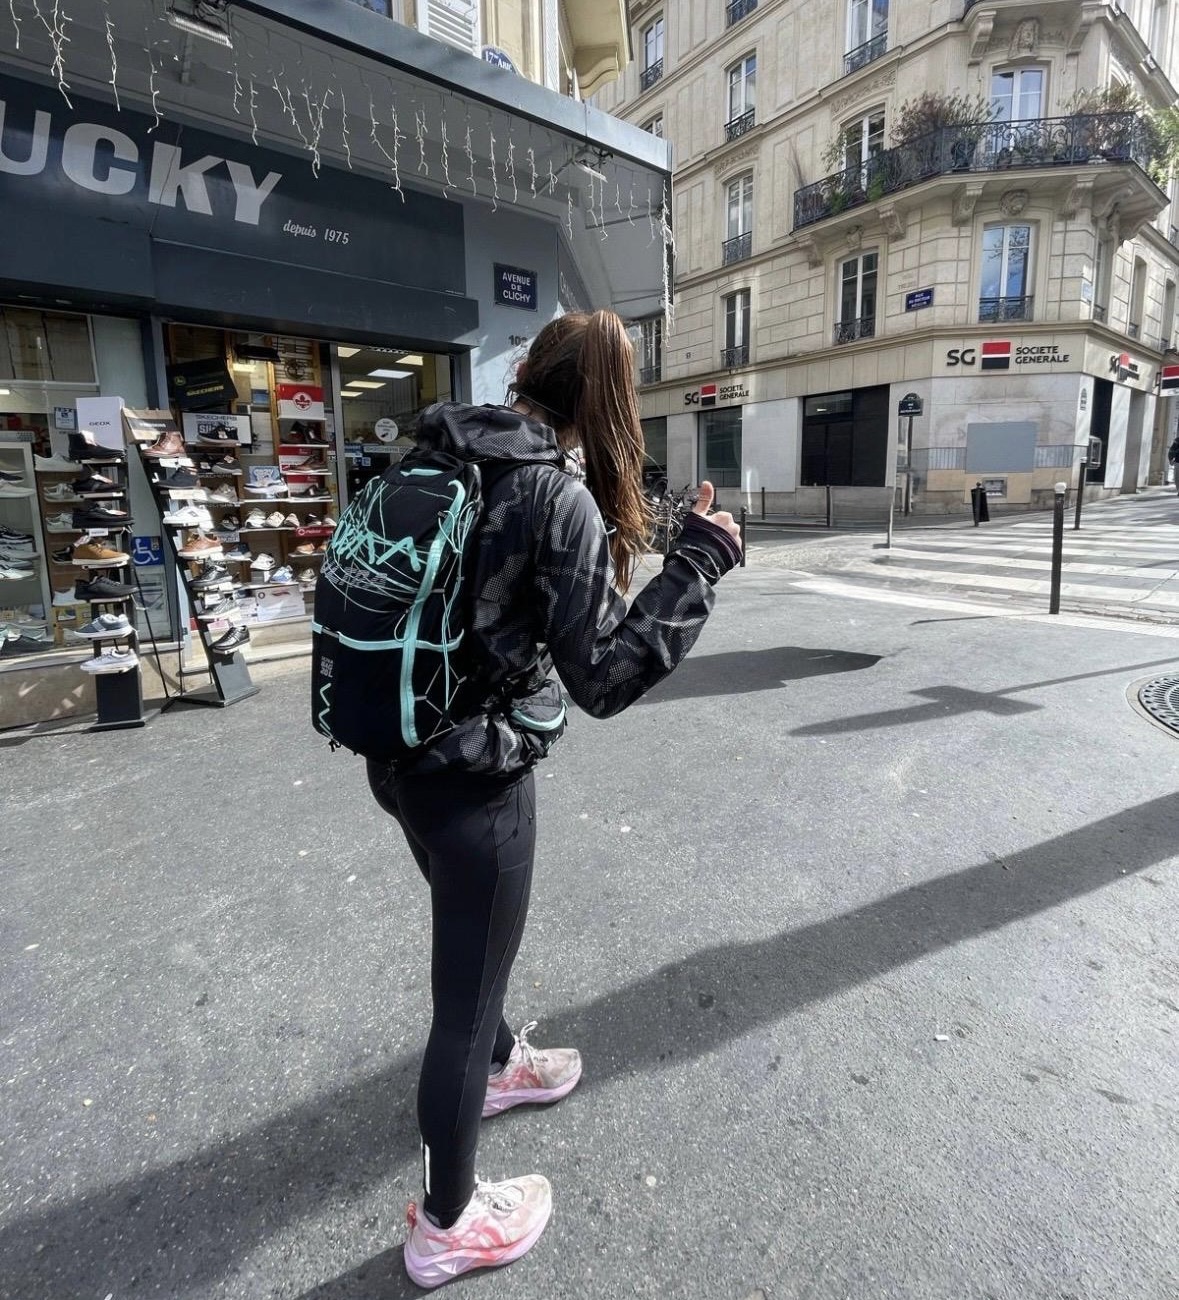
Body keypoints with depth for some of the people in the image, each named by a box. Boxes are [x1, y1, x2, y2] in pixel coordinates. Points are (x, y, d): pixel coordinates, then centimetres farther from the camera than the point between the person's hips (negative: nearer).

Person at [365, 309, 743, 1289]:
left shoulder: (427, 461, 3)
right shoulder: (561, 500, -18)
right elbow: (603, 679, -18)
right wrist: (699, 565, -14)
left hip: (397, 758, 8)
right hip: (475, 778, -8)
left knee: (472, 942, 31)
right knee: (466, 986, 12)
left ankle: (498, 1063, 59)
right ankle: (446, 1225, 37)